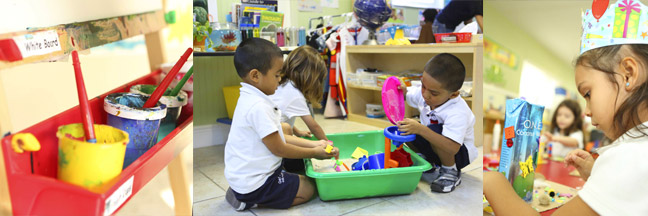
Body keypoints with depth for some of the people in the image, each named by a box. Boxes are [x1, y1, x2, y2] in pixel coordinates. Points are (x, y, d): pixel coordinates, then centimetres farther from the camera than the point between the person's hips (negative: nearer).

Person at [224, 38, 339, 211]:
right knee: (307, 189, 1)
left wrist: (313, 144, 5)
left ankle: (244, 195, 12)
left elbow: (276, 137, 8)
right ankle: (250, 201, -2)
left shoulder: (251, 100, 7)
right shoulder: (258, 107, -27)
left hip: (243, 175, 9)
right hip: (253, 183, -9)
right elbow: (278, 148, -20)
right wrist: (314, 153, -8)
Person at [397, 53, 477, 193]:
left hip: (460, 154, -7)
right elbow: (409, 95, 7)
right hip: (436, 148, 7)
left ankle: (451, 172, -13)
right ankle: (428, 160, 6)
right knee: (406, 129, -17)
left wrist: (421, 129, -53)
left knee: (434, 130, -37)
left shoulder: (457, 113, -35)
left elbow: (452, 148, -45)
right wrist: (402, 91, -20)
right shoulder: (422, 94, -14)